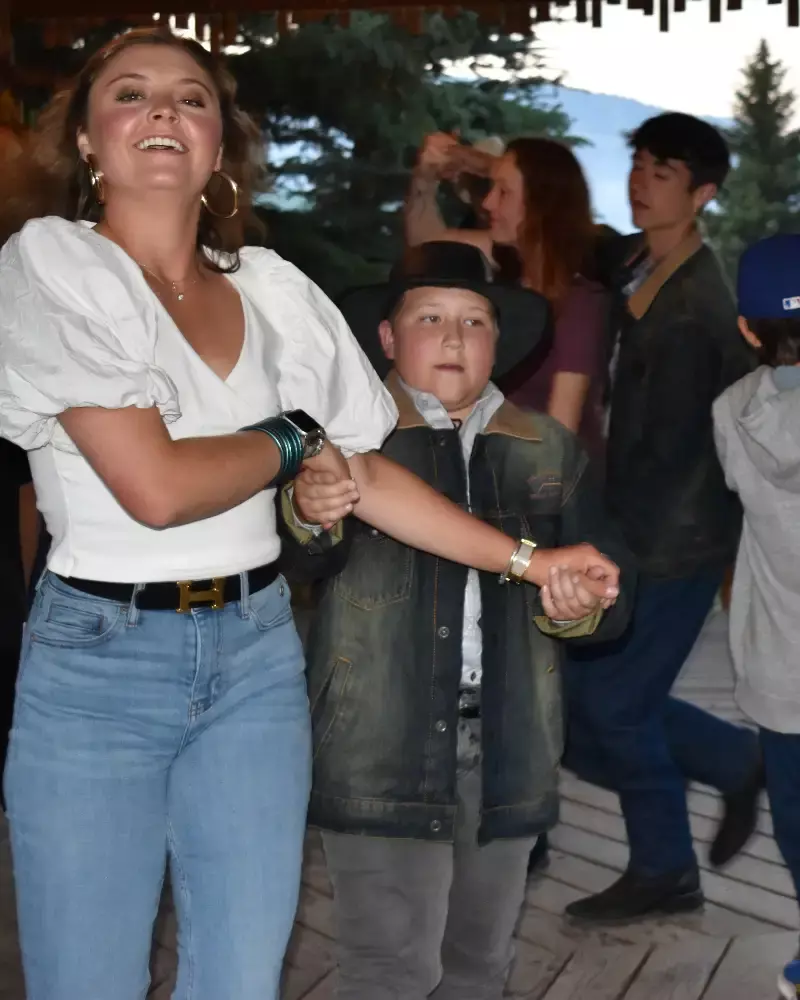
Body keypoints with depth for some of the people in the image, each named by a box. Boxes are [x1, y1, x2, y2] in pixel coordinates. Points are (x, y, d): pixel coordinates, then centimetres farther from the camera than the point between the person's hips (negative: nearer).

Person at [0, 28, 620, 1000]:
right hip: (96, 658, -3)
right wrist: (290, 438, -2)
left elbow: (360, 473, 8)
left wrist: (525, 560, 3)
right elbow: (156, 487, -18)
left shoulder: (275, 289, 5)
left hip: (257, 652, 4)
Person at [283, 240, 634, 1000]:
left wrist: (577, 609, -15)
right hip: (384, 747, -4)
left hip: (507, 749, 5)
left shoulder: (549, 449, 8)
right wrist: (309, 513, -39)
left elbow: (610, 589, 7)